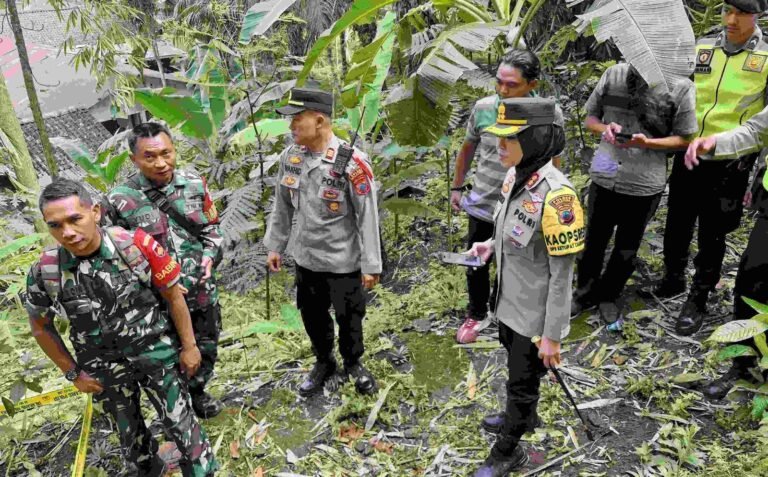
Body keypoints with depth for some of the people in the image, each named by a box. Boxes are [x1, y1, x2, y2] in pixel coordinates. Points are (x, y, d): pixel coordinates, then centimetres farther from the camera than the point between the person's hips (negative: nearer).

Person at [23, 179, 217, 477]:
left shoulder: (137, 245, -23)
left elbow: (173, 296, -11)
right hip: (104, 367, 2)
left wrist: (189, 346, -4)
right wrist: (73, 373, 3)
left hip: (157, 352, -2)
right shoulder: (44, 272, -18)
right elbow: (41, 326, 1)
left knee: (180, 422, 10)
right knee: (128, 430, 24)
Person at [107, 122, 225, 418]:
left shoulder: (195, 184, -5)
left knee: (206, 349, 23)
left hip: (204, 292, 4)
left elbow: (212, 227, 7)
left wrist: (209, 255, -11)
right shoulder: (120, 201, -16)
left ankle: (198, 393, 50)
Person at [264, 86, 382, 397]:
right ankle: (323, 362, 46)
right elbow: (282, 207, 8)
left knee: (348, 317, 14)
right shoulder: (290, 157, -4)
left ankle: (353, 364, 42)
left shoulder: (352, 163, -21)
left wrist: (371, 265, -13)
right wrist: (275, 246, 10)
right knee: (312, 315, 20)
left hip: (344, 262, -5)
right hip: (305, 258, 5)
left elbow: (368, 217, -16)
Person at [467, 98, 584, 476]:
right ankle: (523, 417, 56)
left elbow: (562, 273, -24)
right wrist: (491, 245, -2)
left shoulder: (555, 194, -30)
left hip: (535, 313, -8)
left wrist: (551, 335, -18)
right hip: (509, 301, 8)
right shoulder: (515, 176, -6)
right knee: (516, 367, 29)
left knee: (523, 381, 14)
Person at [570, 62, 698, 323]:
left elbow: (683, 139, -3)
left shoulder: (681, 87, -11)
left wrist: (646, 142, -21)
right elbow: (590, 118, 7)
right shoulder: (614, 74, -4)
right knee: (593, 242, 17)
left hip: (645, 185, -1)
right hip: (604, 177, 2)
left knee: (626, 250, 16)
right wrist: (605, 128, -15)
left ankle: (608, 296, 39)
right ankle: (585, 293, 38)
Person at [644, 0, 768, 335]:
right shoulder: (701, 49, 4)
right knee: (677, 224, 16)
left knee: (712, 235, 7)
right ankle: (673, 279, 38)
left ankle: (698, 301, 22)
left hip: (730, 163, -3)